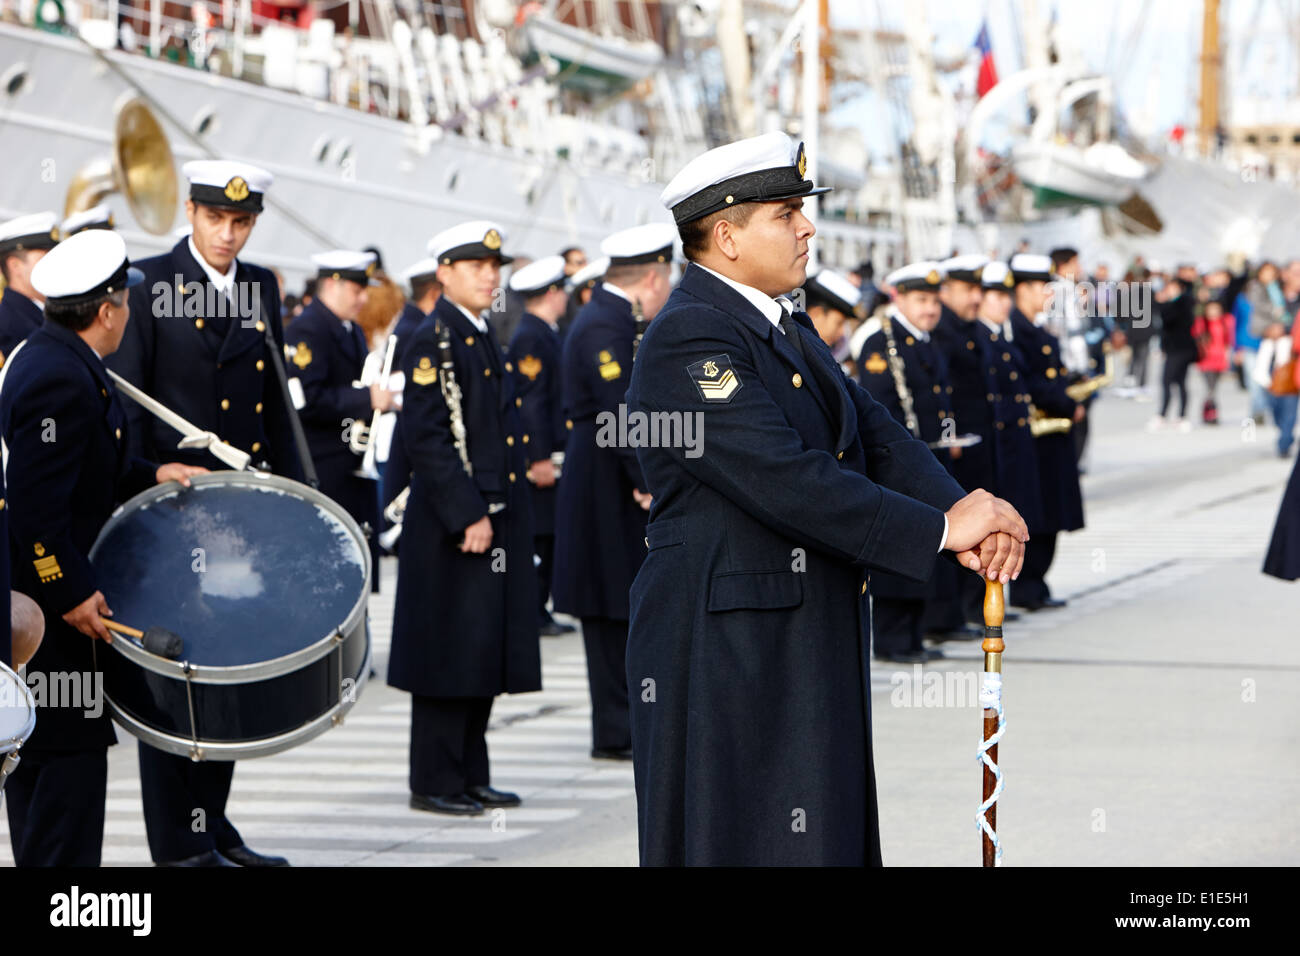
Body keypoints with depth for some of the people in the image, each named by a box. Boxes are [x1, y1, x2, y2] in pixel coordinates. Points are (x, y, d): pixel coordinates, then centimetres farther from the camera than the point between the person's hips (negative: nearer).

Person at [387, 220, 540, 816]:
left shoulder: (483, 339, 16)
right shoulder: (434, 340, -11)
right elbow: (426, 438, -18)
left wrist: (503, 515, 16)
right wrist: (467, 516, -21)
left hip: (496, 519, 9)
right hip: (452, 524, -9)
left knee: (486, 652, 12)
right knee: (450, 651, -4)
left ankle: (471, 775, 19)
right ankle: (435, 782, 3)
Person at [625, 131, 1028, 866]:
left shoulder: (788, 329, 15)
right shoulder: (688, 339, -17)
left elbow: (874, 434, 9)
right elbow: (785, 481, -25)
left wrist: (966, 515, -10)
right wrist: (939, 531, -22)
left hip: (810, 652, 10)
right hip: (727, 659, -9)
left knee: (827, 837, 12)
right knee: (741, 842, -3)